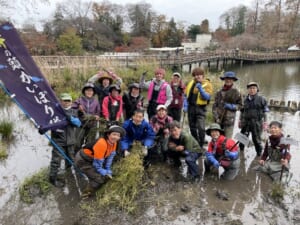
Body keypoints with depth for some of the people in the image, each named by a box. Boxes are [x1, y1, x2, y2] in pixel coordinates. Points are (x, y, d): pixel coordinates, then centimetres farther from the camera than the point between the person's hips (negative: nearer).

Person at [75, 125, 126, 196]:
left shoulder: (113, 142, -9)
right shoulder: (101, 143, -33)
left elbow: (109, 157, -1)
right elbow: (97, 164, -26)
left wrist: (108, 172, -4)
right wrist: (105, 173, -15)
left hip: (92, 160, 9)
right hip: (82, 160, -8)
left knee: (106, 176, 12)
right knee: (99, 178, -15)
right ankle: (86, 194, 6)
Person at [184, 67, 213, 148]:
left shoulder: (207, 84, -3)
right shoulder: (191, 83, 11)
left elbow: (207, 97, -15)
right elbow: (186, 95, 14)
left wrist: (200, 89, -26)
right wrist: (185, 105, 4)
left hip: (200, 108, -5)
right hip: (191, 107, 5)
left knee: (201, 128, -14)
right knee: (192, 128, 13)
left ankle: (201, 146, 0)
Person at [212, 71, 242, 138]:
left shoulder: (236, 92, 4)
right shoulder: (219, 92, 7)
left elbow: (240, 105, 10)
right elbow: (215, 105, 5)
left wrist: (232, 107, -10)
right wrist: (216, 117, -6)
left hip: (229, 119, -2)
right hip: (219, 119, 2)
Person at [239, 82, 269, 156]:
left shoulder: (261, 99, 0)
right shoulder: (245, 100, 13)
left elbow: (265, 112, -1)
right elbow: (242, 111, 19)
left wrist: (265, 122, -7)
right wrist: (240, 120, 17)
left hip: (257, 122, -4)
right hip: (246, 122, 4)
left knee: (256, 139, 3)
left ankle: (259, 154, 19)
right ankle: (241, 151, 23)